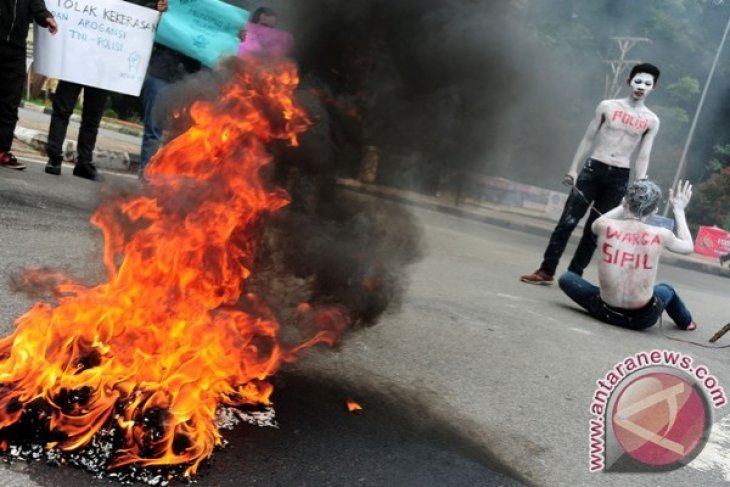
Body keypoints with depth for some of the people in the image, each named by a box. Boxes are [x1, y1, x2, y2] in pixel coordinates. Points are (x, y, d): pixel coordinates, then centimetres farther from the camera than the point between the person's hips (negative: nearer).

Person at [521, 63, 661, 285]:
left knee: (594, 228, 4)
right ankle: (546, 271, -1)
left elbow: (643, 158, 4)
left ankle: (573, 275, 11)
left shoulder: (651, 121, 3)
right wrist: (573, 168, 1)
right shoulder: (607, 106, 3)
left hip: (619, 177, 1)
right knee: (567, 221, -6)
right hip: (593, 169, 0)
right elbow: (588, 139, 6)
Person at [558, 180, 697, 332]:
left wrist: (627, 204, 21)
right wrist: (679, 209, 21)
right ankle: (686, 322, 63)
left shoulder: (605, 226, -11)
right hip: (643, 318, 2)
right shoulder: (661, 235, -11)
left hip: (606, 312, -2)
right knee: (666, 290, 37)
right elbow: (688, 246, 13)